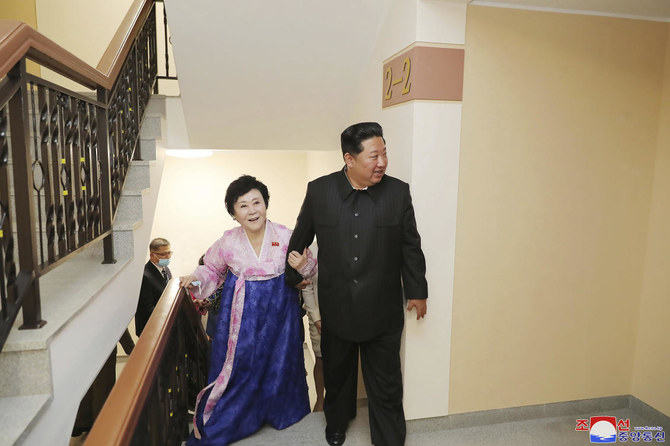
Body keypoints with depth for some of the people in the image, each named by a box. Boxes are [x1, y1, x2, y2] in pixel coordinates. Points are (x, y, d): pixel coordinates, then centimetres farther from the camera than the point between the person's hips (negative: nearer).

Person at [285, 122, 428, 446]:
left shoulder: (398, 192, -7)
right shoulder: (319, 191, -8)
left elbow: (410, 246, 2)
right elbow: (299, 239, 6)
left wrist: (417, 290, 6)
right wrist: (293, 277, 15)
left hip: (382, 310, -1)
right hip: (335, 307, 2)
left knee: (386, 383, 9)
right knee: (336, 373, 24)